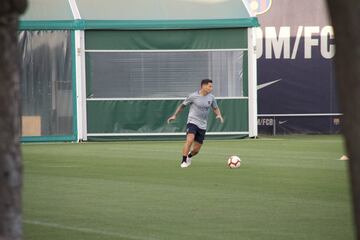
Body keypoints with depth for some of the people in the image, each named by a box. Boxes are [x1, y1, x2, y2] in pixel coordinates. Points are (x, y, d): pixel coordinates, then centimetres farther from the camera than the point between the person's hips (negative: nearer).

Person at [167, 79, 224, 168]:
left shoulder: (211, 98, 4)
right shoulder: (193, 96, -8)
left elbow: (215, 108, 19)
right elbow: (182, 105, 4)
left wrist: (219, 115, -2)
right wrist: (174, 115, -1)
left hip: (202, 126, 4)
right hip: (192, 122, -4)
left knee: (196, 149, 6)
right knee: (190, 140, -30)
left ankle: (189, 156, 41)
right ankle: (183, 161, -20)